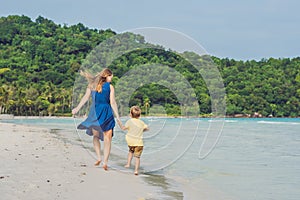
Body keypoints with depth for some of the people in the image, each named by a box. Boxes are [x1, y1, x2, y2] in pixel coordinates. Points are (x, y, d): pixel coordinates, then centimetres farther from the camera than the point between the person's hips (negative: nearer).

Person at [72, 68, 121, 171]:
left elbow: (86, 97, 3)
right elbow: (113, 103, -4)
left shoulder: (92, 84, 8)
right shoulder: (110, 87, 1)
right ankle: (105, 162, -7)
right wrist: (117, 116, -1)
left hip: (95, 112, 3)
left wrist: (77, 108, 9)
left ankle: (99, 157, 2)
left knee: (95, 136, 18)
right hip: (106, 112, -2)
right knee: (107, 139, 1)